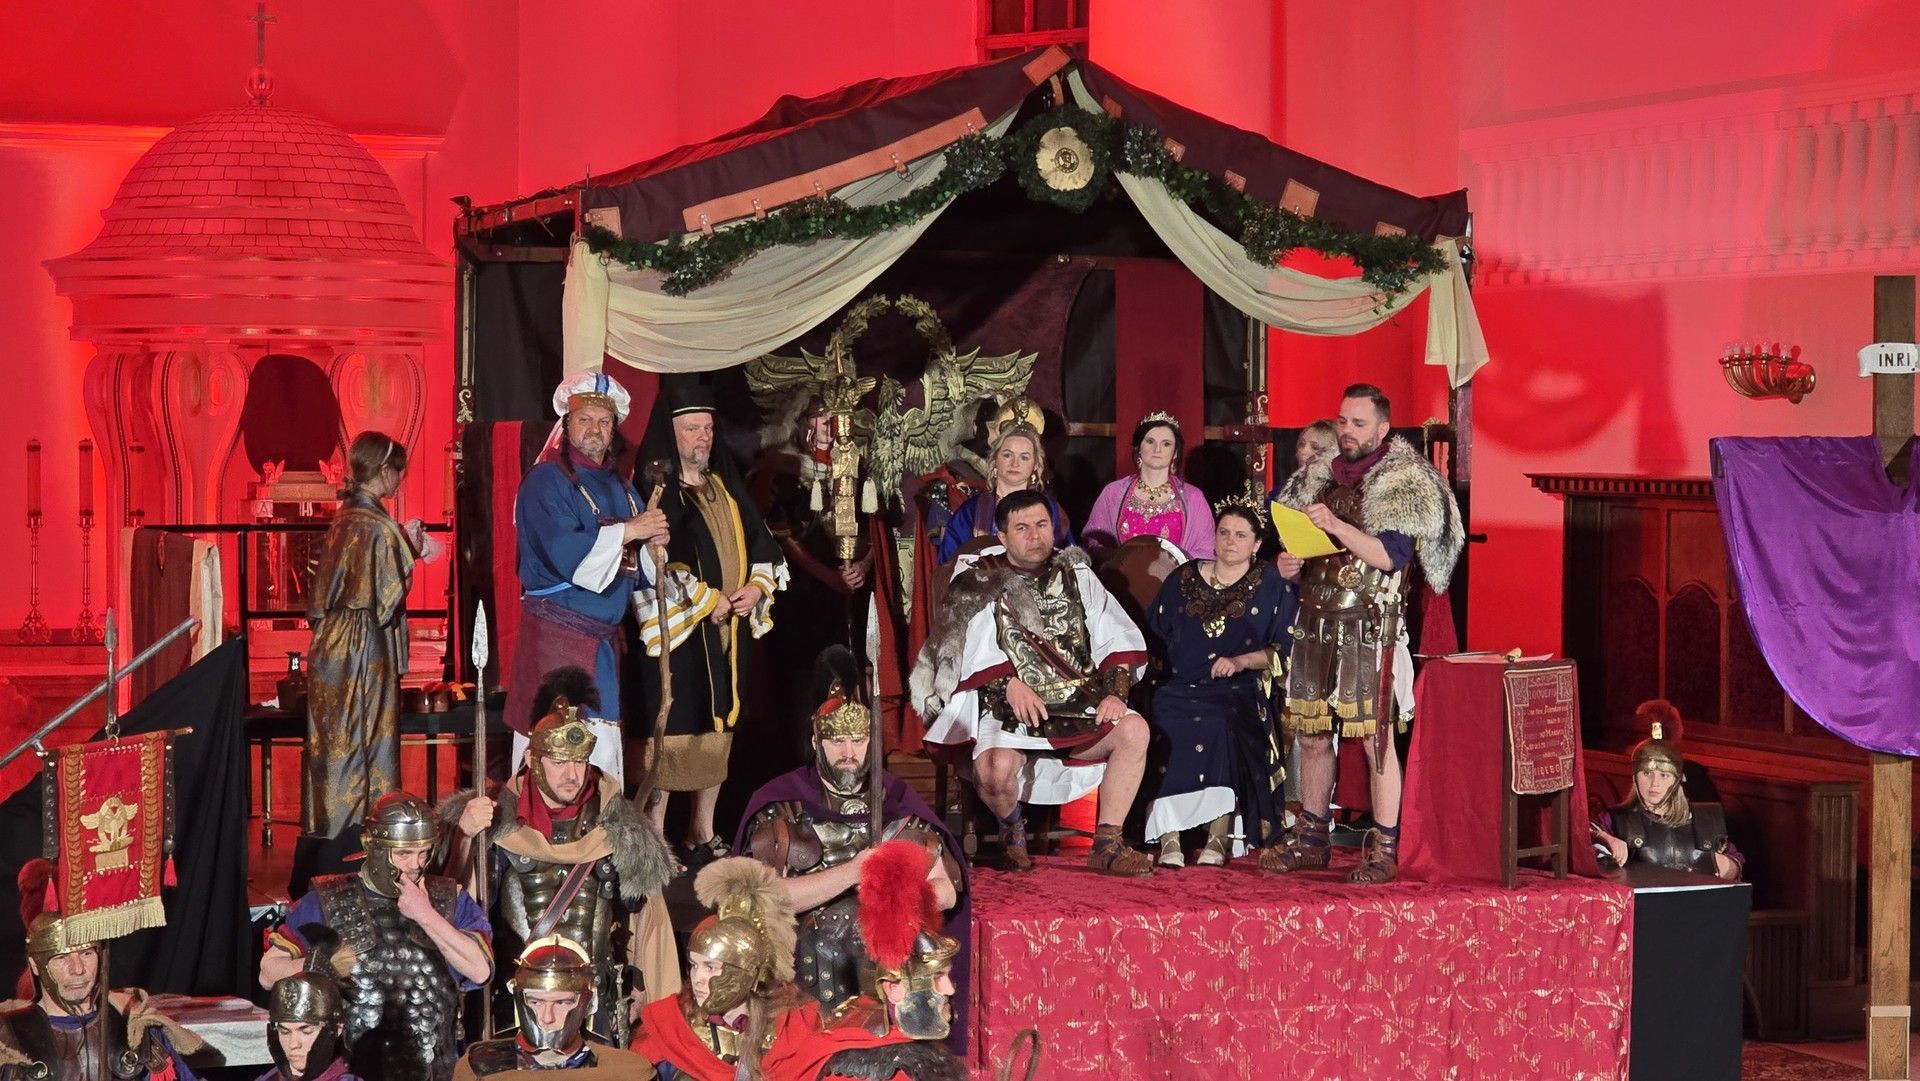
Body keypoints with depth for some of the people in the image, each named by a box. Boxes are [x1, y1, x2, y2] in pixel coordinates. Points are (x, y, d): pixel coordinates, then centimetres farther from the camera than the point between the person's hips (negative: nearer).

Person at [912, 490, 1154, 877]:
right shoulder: (980, 585, 9)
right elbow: (972, 646, -5)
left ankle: (1107, 844, -17)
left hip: (1081, 708, 3)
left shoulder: (1076, 575, 16)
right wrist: (1009, 684, -21)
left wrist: (1115, 693, -8)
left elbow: (1117, 639, 8)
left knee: (1134, 729, -27)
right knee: (995, 769, -34)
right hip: (1011, 714, -3)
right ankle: (1012, 828, 3)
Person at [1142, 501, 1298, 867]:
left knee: (1218, 726, -37)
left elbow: (1286, 648, 5)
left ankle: (1221, 837, -34)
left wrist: (1241, 661, -10)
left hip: (1239, 692, -2)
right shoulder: (1182, 580, 20)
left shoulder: (1272, 586, 12)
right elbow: (1153, 635, 19)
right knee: (1162, 724, -32)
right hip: (1180, 687, 2)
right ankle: (1168, 836, -36)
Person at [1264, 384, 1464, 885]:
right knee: (1312, 735, 10)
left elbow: (1389, 556, -14)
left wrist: (1337, 526, -23)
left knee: (1375, 736, -7)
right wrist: (1288, 565, 0)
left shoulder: (1404, 483, -3)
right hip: (1315, 622, 6)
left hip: (1368, 626, -6)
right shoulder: (1320, 478, 15)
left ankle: (1384, 849, -3)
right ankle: (1312, 838, 21)